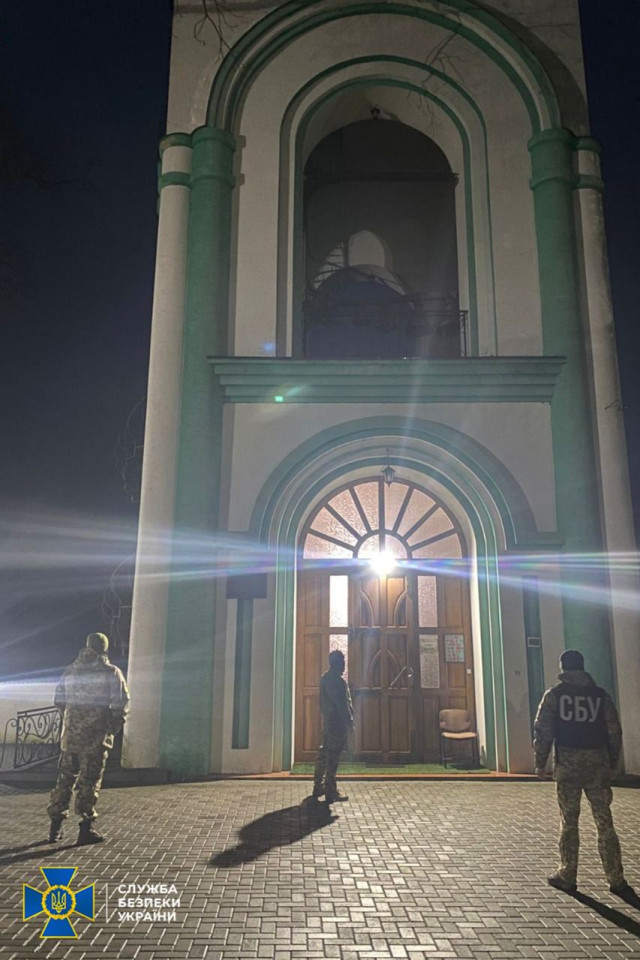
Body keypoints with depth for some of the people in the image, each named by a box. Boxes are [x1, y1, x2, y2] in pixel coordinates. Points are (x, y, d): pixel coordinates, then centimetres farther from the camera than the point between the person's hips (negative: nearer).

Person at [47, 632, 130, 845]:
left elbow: (59, 700, 14)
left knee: (65, 778, 14)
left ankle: (56, 827, 19)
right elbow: (121, 702, -11)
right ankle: (86, 827, 3)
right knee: (89, 781, 2)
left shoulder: (70, 671, 9)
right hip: (96, 735, -4)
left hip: (70, 734, 4)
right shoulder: (111, 672, -5)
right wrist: (115, 724, 4)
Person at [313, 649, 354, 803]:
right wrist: (349, 721, -13)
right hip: (337, 722, -10)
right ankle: (331, 792, -2)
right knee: (333, 756, -6)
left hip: (327, 721, 10)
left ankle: (318, 786, 21)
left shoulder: (325, 678, 12)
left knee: (324, 753, 14)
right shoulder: (338, 680, -17)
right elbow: (342, 704, -19)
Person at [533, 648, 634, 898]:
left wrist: (540, 763, 4)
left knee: (568, 823, 7)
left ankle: (567, 876, 13)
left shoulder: (554, 694, -1)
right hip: (597, 764, 2)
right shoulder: (600, 694, 5)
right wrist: (612, 766, 14)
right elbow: (614, 733, 6)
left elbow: (542, 731, -4)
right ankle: (616, 880, 8)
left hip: (567, 765, -2)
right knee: (604, 823, 7)